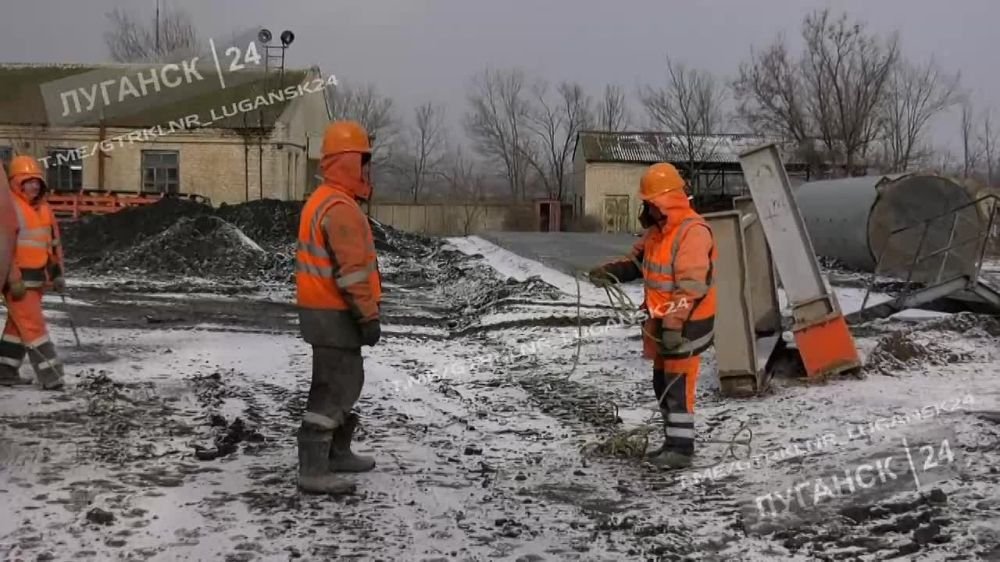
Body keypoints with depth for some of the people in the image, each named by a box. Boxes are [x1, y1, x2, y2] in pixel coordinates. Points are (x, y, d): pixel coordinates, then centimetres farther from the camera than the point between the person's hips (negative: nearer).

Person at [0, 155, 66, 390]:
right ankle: (51, 375, -8)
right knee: (34, 325, -8)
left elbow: (54, 243, 20)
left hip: (38, 278, 8)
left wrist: (57, 273, 16)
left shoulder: (43, 209, 13)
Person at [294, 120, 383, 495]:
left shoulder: (320, 201, 14)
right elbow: (353, 270, -25)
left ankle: (337, 453, 30)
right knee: (332, 389, -6)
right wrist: (369, 317, -22)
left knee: (346, 381, 20)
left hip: (321, 309, 10)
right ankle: (312, 471, -3)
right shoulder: (341, 209, -21)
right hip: (335, 314, -10)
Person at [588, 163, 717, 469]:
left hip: (685, 324, -10)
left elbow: (692, 286, -27)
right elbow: (638, 259, 18)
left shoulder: (693, 231, -21)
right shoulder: (658, 228, 10)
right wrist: (611, 272, 0)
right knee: (662, 383, 16)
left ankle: (681, 449, 1)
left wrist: (674, 324, -31)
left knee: (678, 385, -6)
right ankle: (673, 442, 27)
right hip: (663, 320, 10)